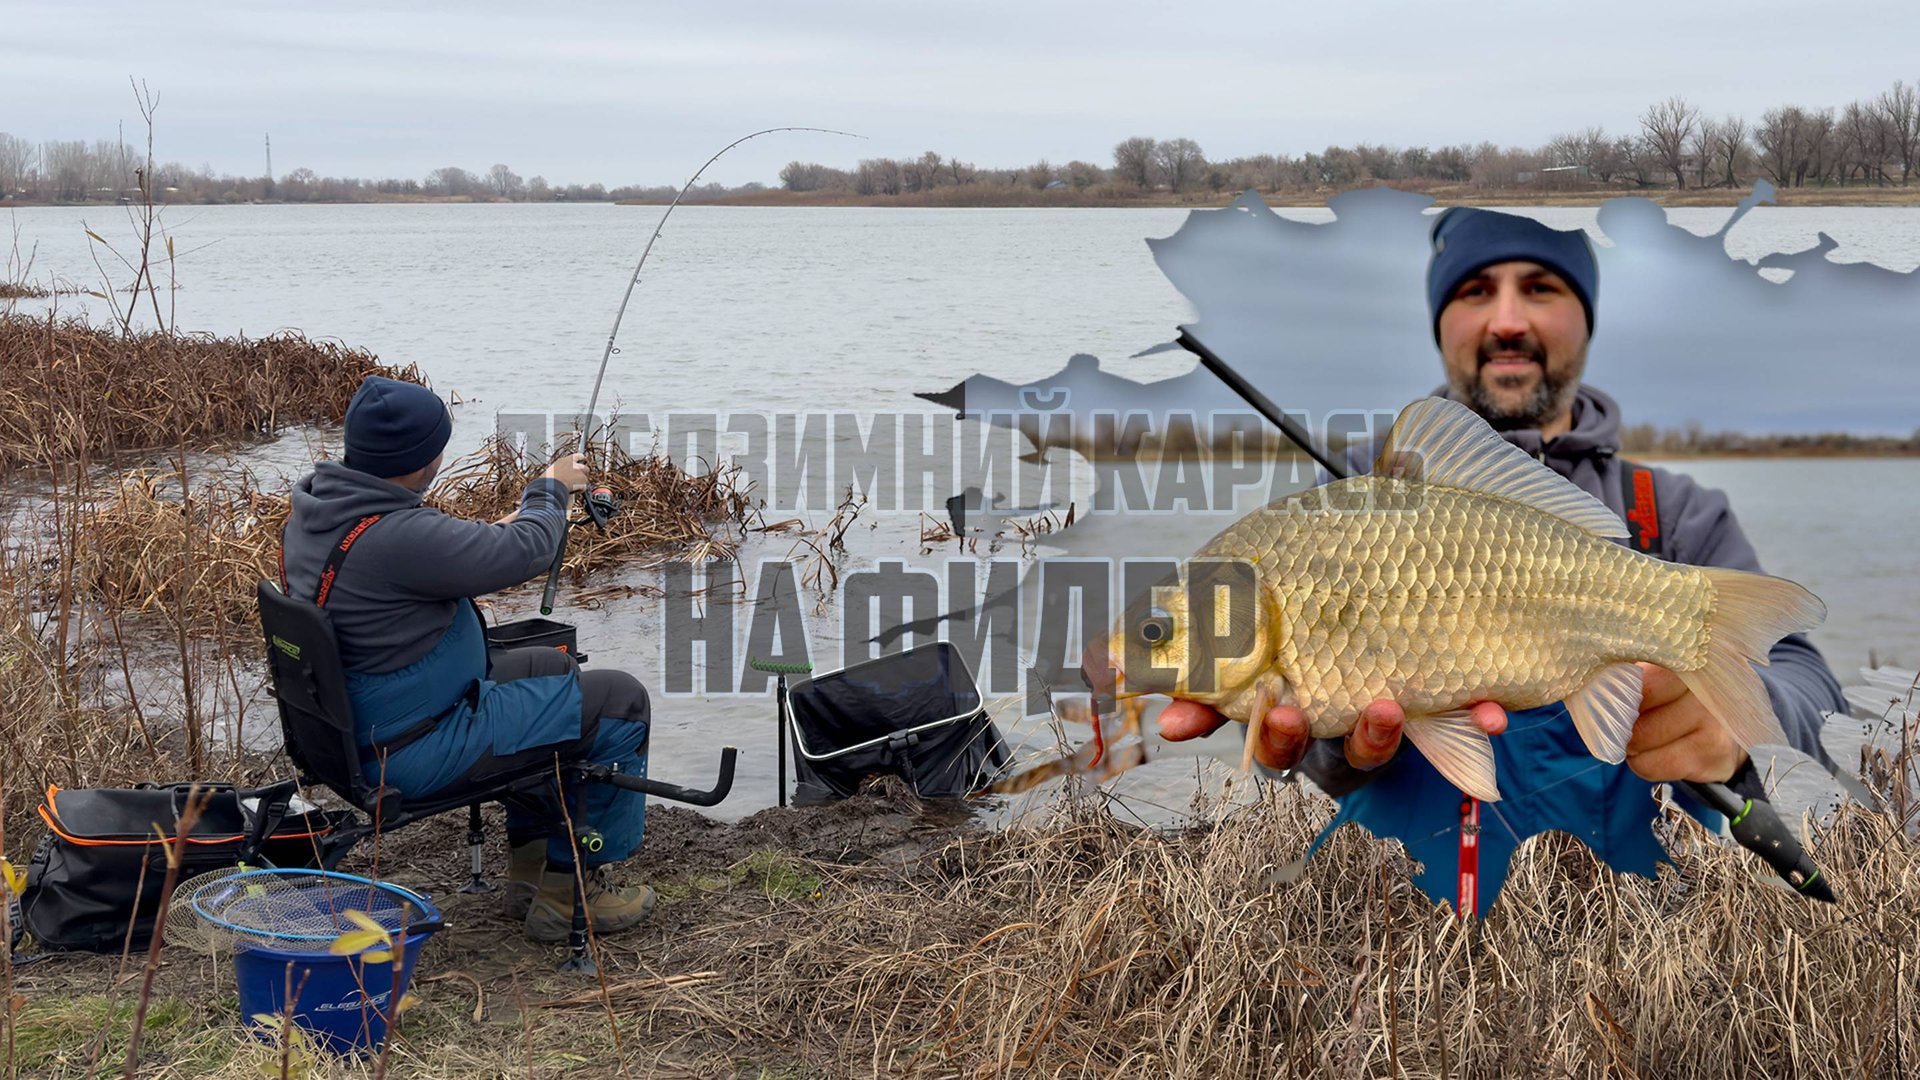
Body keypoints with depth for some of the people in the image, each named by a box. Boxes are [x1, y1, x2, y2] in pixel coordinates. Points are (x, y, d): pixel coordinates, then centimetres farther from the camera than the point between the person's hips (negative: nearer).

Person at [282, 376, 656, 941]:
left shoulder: (313, 509, -1)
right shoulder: (394, 535, -31)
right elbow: (525, 553, -20)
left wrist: (492, 532, 16)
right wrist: (551, 491, -1)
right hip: (418, 751, -10)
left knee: (552, 670, 27)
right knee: (619, 703, -1)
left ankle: (531, 867, 33)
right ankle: (571, 891, 11)